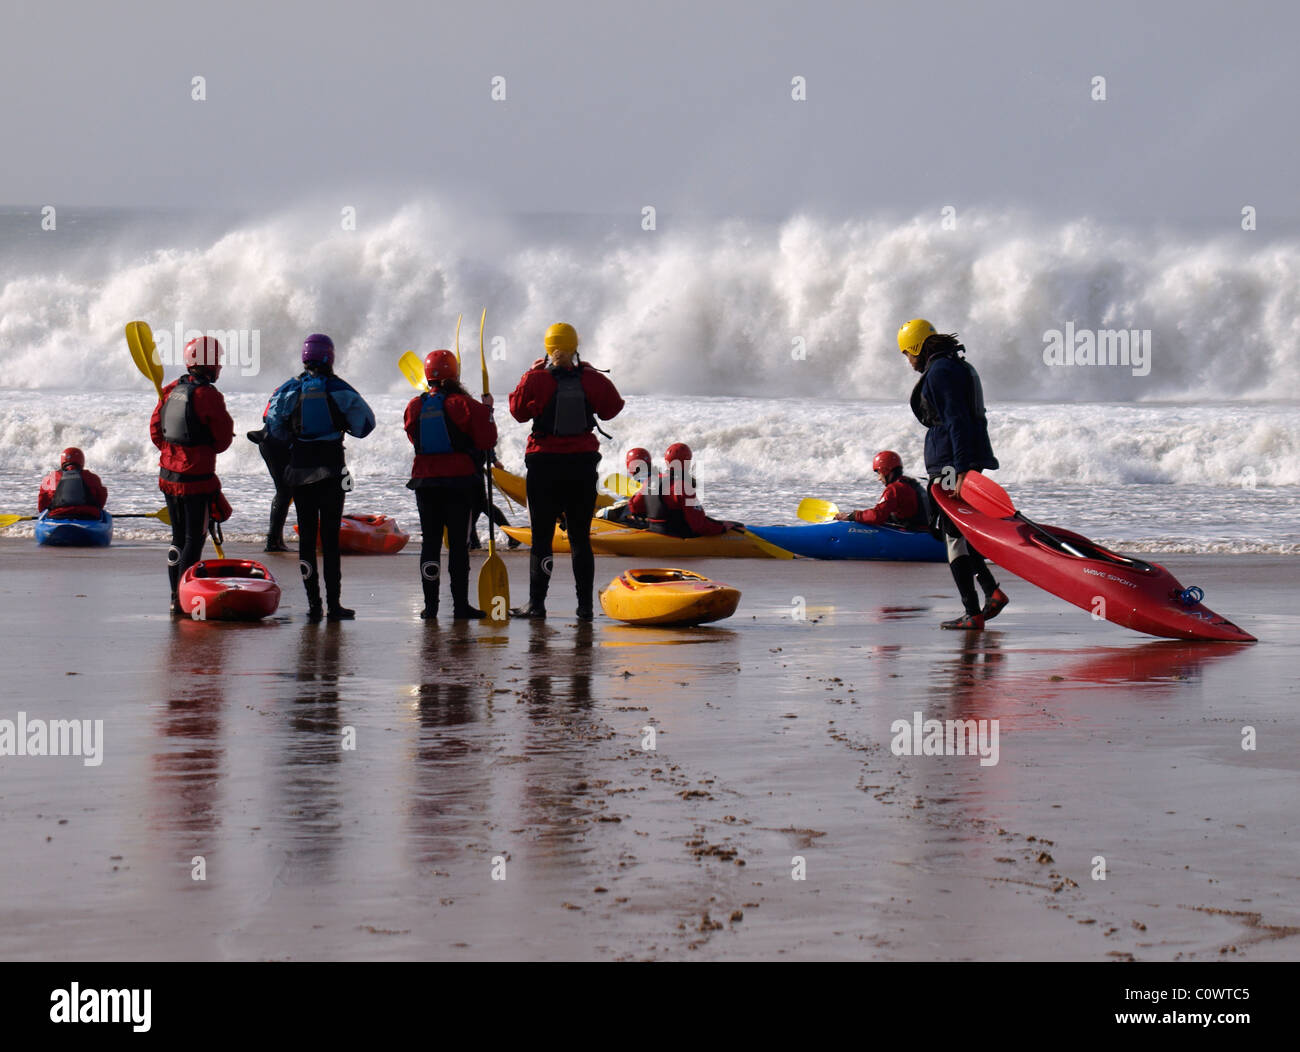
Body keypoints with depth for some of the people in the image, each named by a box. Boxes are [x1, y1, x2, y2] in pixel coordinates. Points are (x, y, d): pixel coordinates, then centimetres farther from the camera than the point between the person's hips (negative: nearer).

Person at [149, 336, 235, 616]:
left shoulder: (171, 390, 6)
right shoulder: (208, 395, -15)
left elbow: (155, 430, 13)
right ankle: (183, 601, -5)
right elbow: (223, 439, -9)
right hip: (197, 477, -7)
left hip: (168, 474, 7)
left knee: (179, 536, 16)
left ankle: (175, 597, 19)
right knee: (195, 538, -2)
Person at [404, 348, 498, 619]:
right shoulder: (465, 405, -9)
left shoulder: (415, 406, 2)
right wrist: (487, 411, 5)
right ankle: (460, 604, -1)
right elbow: (486, 442, -7)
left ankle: (430, 604, 7)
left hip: (425, 482, 3)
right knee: (458, 542, 0)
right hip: (459, 481, -3)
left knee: (430, 540, 9)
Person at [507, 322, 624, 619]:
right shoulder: (591, 379, -5)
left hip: (544, 464, -2)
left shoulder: (535, 379, -11)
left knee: (541, 536, 5)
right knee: (580, 537, 8)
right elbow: (612, 408, 8)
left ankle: (537, 602, 4)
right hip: (583, 463, 2)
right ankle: (585, 605, 7)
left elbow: (519, 410, 2)